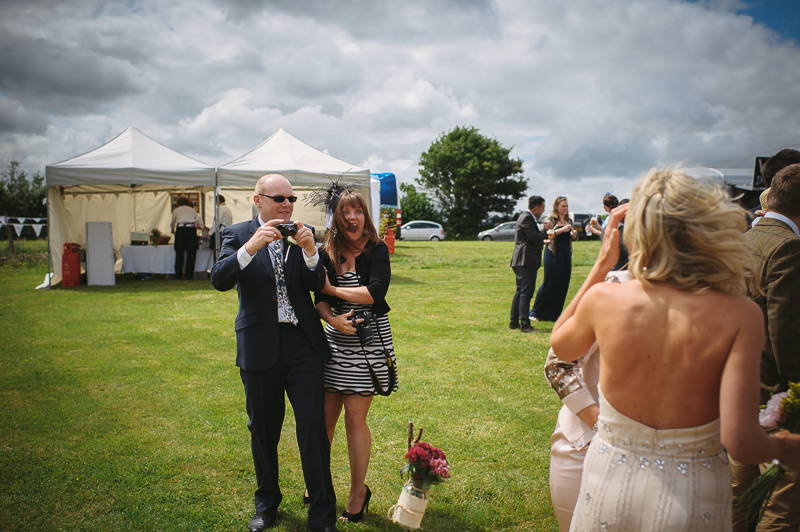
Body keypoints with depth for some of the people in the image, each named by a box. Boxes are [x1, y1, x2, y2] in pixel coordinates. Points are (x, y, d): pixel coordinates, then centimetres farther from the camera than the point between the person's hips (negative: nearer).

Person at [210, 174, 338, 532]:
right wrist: (251, 246, -28)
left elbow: (317, 286, -4)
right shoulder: (238, 235, 1)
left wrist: (309, 251, -21)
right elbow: (219, 280, -14)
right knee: (263, 431, 14)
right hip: (259, 348, 0)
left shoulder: (303, 234, 6)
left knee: (314, 429, -2)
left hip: (303, 344, 0)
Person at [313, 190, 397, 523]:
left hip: (369, 342, -3)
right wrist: (332, 318, -20)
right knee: (325, 415, 5)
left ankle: (359, 490, 17)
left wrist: (332, 289, -9)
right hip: (334, 339, 3)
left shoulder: (377, 251, -3)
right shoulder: (328, 254, 5)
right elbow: (319, 299, 0)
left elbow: (375, 292, -17)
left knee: (355, 417, 0)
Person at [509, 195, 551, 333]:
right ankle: (525, 325, -9)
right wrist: (545, 230, -6)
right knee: (526, 293, -10)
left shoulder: (525, 217, 19)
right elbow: (534, 238, -20)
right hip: (527, 261, -11)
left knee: (520, 292, 15)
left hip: (520, 261, 11)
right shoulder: (527, 218, -14)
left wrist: (543, 240, 26)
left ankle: (514, 322, 19)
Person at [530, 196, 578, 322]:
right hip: (553, 253, -6)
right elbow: (547, 235, -15)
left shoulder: (568, 221, 14)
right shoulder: (551, 219, -3)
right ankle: (536, 313, 5)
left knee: (563, 283, 5)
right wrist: (561, 230, -23)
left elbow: (573, 237, 15)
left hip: (566, 254, 6)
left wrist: (573, 234, -7)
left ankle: (554, 313, 14)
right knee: (550, 283, -5)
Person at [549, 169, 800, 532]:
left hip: (610, 487, 1)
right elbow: (740, 443, -20)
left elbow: (560, 346, 7)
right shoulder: (740, 317, -19)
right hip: (692, 502, 0)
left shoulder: (603, 299, -16)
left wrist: (601, 264, 4)